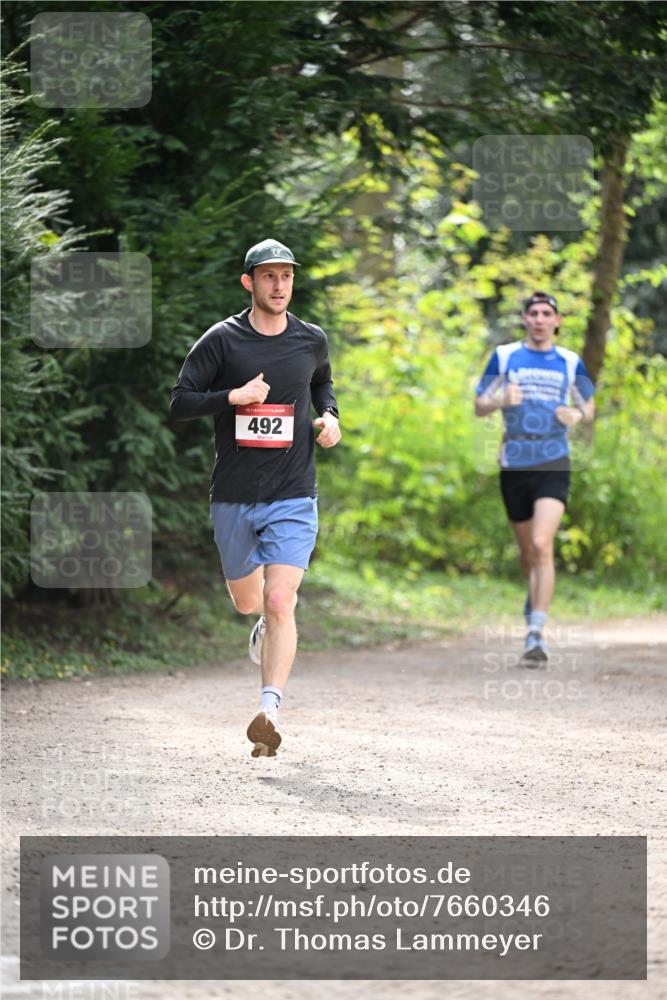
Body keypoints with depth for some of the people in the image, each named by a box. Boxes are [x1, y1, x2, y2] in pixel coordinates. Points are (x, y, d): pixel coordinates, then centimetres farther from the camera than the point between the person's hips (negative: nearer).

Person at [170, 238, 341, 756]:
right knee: (247, 600, 16)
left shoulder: (312, 340, 4)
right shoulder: (222, 340, -4)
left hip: (293, 498, -1)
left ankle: (270, 708, -19)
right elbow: (180, 403, -5)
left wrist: (330, 416, 7)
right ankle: (266, 626, 53)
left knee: (279, 603, -16)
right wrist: (233, 397, -19)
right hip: (233, 498, 1)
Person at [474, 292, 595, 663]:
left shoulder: (571, 362, 6)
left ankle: (537, 633, -19)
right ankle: (535, 601, 41)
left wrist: (577, 414, -7)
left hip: (553, 466, -2)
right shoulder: (504, 356, 5)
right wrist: (501, 400, -14)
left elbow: (589, 407, 16)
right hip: (515, 466, 2)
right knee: (528, 550, 11)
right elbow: (480, 406, 8)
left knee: (542, 545, -18)